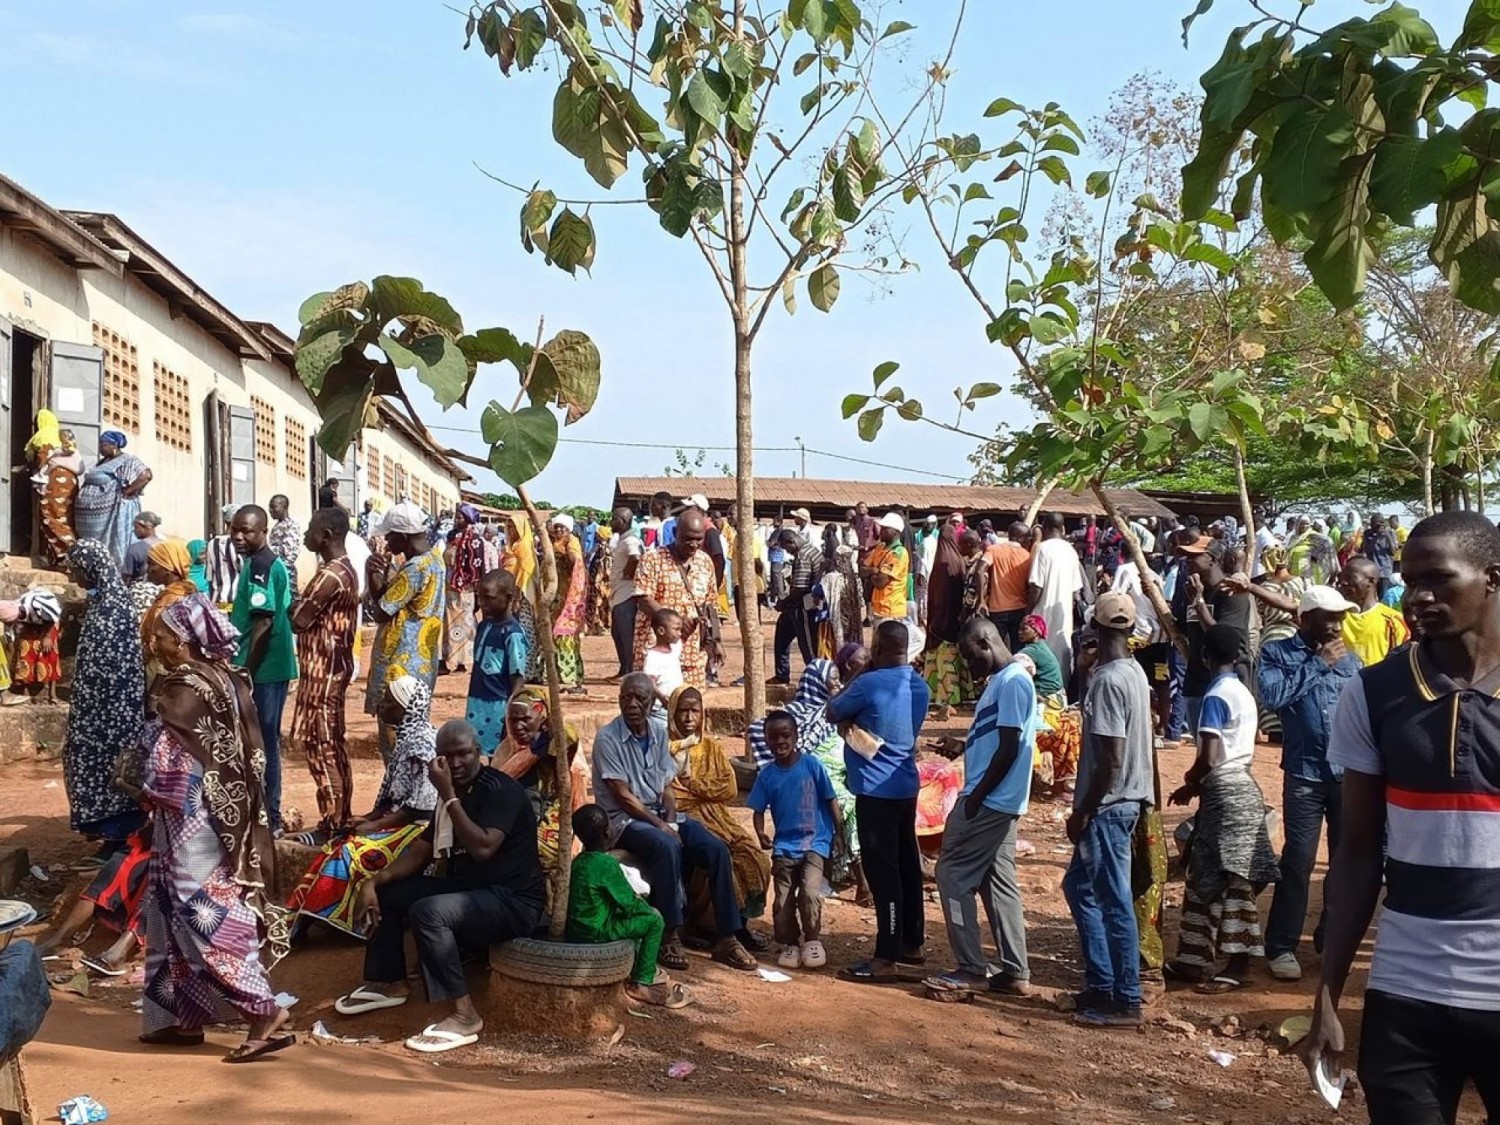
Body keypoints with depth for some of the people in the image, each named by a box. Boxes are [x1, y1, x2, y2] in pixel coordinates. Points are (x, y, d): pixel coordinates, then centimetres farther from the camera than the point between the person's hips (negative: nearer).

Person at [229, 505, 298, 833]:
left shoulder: (259, 566, -16)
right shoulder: (270, 563, 14)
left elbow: (263, 624, -21)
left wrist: (246, 673, -19)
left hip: (263, 670, -10)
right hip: (270, 667, 10)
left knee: (261, 743, -3)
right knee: (264, 742, 15)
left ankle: (267, 818, 4)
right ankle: (266, 814, 23)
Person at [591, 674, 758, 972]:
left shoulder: (659, 732, 7)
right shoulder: (608, 739, -11)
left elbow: (666, 786, 8)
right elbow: (623, 796, -15)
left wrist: (671, 820, -10)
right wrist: (660, 825, -18)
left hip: (661, 813, 6)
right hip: (625, 819, -6)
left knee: (717, 849, -14)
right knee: (667, 847, -36)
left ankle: (727, 939, -8)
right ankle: (670, 936, -25)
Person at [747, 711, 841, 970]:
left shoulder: (812, 765, -6)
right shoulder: (767, 775, 1)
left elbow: (830, 800, -1)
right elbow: (758, 809, 3)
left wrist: (839, 832, -5)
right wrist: (761, 834, -15)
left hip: (815, 842, -3)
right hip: (784, 846, 3)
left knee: (809, 892, -18)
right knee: (783, 900, -2)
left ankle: (812, 940, 3)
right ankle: (790, 944, 19)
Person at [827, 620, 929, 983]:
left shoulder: (869, 685, -18)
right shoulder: (919, 686, 7)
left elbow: (833, 713, -2)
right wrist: (858, 722, 10)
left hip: (876, 790, -8)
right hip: (906, 787, 8)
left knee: (882, 872, -6)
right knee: (906, 865, 16)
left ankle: (886, 959, -3)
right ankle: (911, 943, 27)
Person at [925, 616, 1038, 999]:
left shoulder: (1011, 682, -16)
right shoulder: (1001, 681, 16)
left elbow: (1009, 748, -20)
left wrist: (976, 797, -18)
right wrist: (961, 744, 10)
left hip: (989, 801, -10)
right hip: (995, 802, 10)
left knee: (953, 874, -5)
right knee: (997, 882, 11)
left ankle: (971, 969, -1)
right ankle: (1015, 973, 15)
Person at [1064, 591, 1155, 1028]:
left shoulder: (1108, 680, -20)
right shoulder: (1135, 673, 9)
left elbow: (1111, 757, -23)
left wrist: (1083, 812, -15)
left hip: (1108, 804, -10)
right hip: (1126, 799, 10)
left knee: (1114, 902, -1)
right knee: (1079, 887, 17)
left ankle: (1125, 1002, 7)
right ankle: (1100, 985, 23)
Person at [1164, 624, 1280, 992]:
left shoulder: (1216, 697, -15)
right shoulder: (1244, 693, 13)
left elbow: (1209, 758, -20)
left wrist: (1188, 784, -2)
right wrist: (1198, 785, 14)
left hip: (1225, 792, -9)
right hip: (1241, 784, 9)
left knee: (1230, 881, -3)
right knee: (1206, 877, 13)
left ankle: (1238, 966, 4)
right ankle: (1194, 959, 20)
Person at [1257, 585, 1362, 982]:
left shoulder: (1348, 657, 10)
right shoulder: (1278, 653, -1)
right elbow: (1271, 695, -18)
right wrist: (1318, 664, -11)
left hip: (1350, 773, 4)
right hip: (1305, 774, -4)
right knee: (1298, 860, -6)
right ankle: (1282, 947, 3)